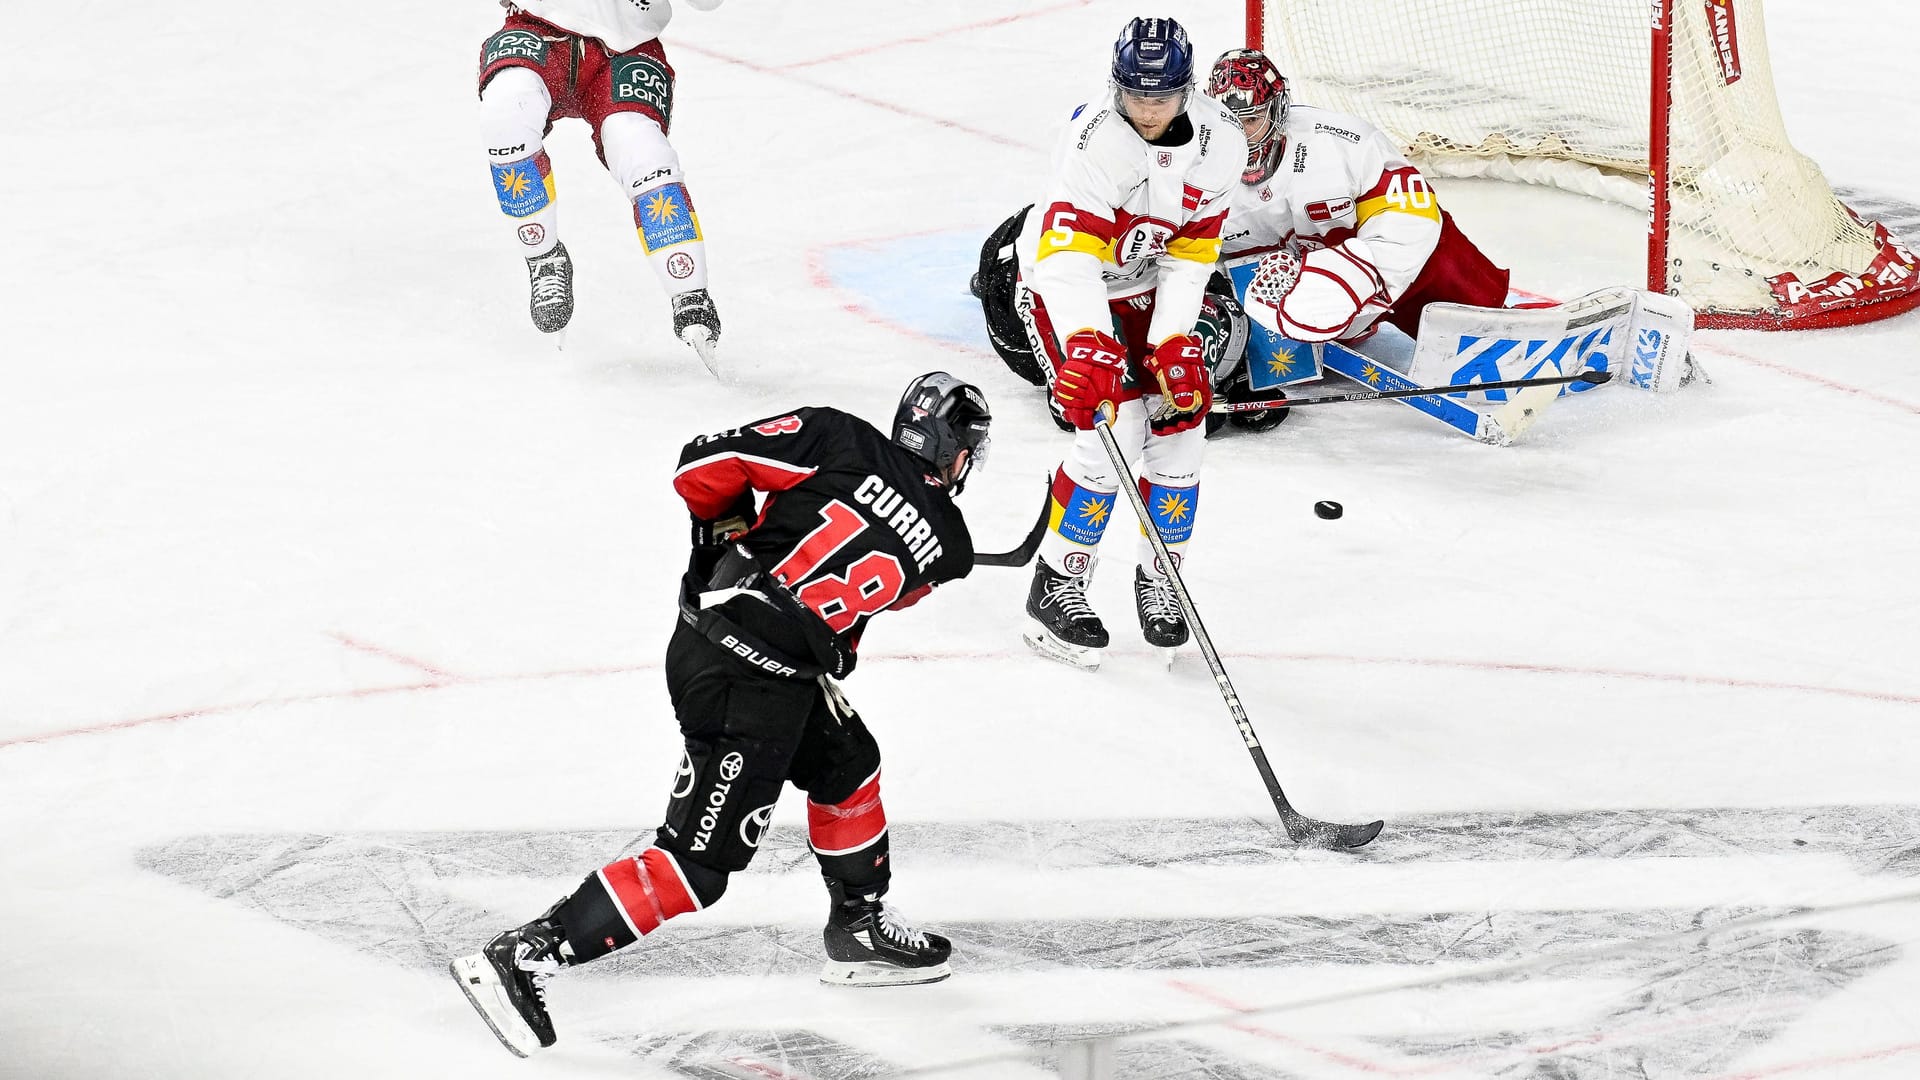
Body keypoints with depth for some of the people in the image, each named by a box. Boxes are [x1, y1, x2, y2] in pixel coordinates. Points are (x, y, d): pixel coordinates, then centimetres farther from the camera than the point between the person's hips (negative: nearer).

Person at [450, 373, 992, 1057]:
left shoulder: (841, 441, 4)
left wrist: (730, 526, 18)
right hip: (755, 683, -7)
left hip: (707, 623, 7)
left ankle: (861, 930, 42)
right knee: (696, 865, -2)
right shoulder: (948, 546, 1)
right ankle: (523, 958, -7)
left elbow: (705, 466, 0)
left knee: (847, 763, 27)